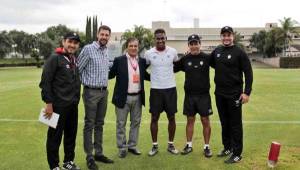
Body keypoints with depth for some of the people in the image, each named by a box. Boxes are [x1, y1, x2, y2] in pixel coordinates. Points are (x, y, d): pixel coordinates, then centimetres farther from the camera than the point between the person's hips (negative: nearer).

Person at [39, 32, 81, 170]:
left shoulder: (75, 60, 11)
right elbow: (45, 82, -14)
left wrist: (76, 99, 14)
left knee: (71, 135, 16)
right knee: (55, 137, 4)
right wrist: (48, 103, -16)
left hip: (73, 105, 7)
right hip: (59, 105, -7)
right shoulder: (54, 59, -11)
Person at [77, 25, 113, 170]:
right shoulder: (88, 49, -10)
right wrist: (86, 82, -2)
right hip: (91, 92, -6)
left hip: (104, 92, 7)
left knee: (99, 124, 13)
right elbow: (77, 69, -8)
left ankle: (98, 153, 24)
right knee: (89, 125, 1)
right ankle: (89, 157, 11)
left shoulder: (106, 51, 11)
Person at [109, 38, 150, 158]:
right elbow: (110, 75, -4)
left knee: (136, 122, 14)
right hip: (123, 97, -4)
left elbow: (145, 75, 15)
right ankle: (122, 148, 22)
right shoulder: (119, 60, -6)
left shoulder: (142, 61, 6)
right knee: (121, 124, 7)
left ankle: (132, 146, 30)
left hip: (138, 97, 4)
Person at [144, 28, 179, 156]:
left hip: (171, 89, 1)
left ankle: (171, 144, 22)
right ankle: (155, 146, 19)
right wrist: (151, 78, 7)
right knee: (154, 118, 5)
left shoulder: (173, 52, -2)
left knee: (171, 118, 7)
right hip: (155, 90, 0)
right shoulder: (149, 53, -4)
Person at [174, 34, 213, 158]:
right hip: (189, 96, 2)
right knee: (190, 120, 11)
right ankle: (189, 145, 24)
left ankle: (207, 147, 18)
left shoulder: (207, 58, -4)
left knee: (205, 121, 5)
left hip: (204, 95, -2)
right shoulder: (185, 59, 3)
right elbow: (172, 68, 11)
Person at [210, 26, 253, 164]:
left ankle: (237, 154, 13)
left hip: (234, 94, -5)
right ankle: (227, 147, 31)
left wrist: (247, 92, -16)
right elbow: (211, 64, 24)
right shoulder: (216, 51, 7)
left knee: (235, 124, 2)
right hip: (219, 94, 6)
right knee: (224, 123, 16)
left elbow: (248, 73, -10)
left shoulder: (239, 52, -9)